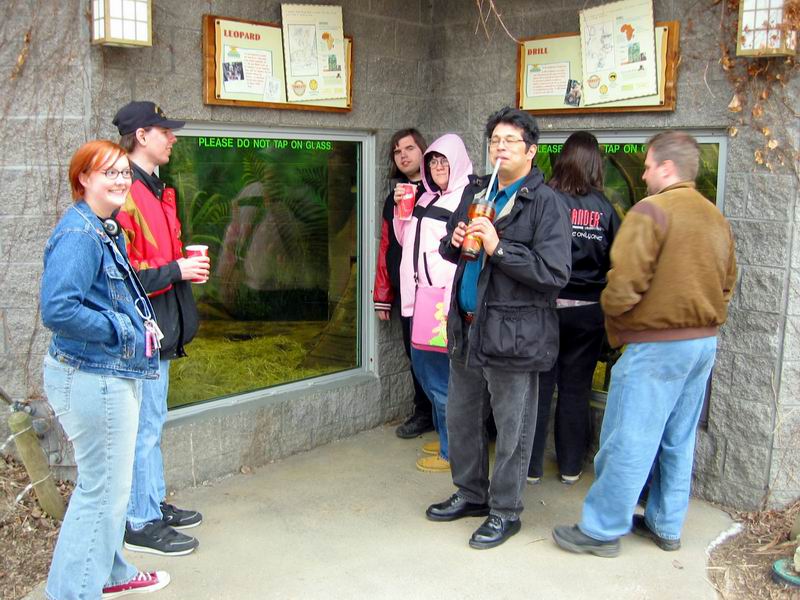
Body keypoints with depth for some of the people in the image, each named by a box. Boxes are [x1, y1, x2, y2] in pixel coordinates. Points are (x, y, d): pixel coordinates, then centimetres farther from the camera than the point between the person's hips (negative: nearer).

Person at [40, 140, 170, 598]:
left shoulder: (108, 231, 12)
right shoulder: (78, 234, -19)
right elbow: (58, 310, -28)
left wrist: (142, 320, 8)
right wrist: (123, 329, -20)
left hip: (112, 375, 11)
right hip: (94, 378, -11)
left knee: (107, 484, 22)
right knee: (103, 490, 0)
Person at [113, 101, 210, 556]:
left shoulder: (154, 190, 15)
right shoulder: (127, 195, -18)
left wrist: (186, 260, 7)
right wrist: (175, 271, -16)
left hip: (160, 327, 10)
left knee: (153, 422, 18)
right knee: (145, 426, -1)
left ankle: (155, 502, 31)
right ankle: (142, 523, 11)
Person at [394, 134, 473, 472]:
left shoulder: (466, 199, -11)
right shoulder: (427, 199, 15)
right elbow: (406, 241, 21)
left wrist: (450, 298, -26)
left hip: (446, 298, -9)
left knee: (441, 371, -3)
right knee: (422, 363, 15)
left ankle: (451, 451, 11)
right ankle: (444, 435, 31)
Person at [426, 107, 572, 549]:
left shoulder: (546, 203, -11)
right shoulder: (475, 193, 11)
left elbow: (555, 272, -20)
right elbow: (447, 250, 22)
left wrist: (498, 248, -24)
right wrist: (454, 242, -2)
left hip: (512, 330, -7)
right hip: (467, 326, 8)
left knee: (511, 429, 6)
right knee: (460, 418, 19)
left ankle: (504, 511, 23)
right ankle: (471, 494, 38)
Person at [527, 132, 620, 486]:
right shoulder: (604, 208, -5)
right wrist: (607, 301, 15)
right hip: (588, 310, 2)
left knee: (540, 386, 10)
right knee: (576, 389, 13)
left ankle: (532, 466, 18)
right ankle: (571, 467, 23)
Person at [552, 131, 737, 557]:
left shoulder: (651, 211, -15)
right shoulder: (716, 218, 11)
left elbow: (626, 282, -21)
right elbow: (727, 283, 17)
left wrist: (611, 314, -3)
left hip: (656, 346, -8)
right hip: (705, 342, 9)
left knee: (628, 442, 0)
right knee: (678, 441, 17)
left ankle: (602, 530, 9)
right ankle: (666, 526, 28)